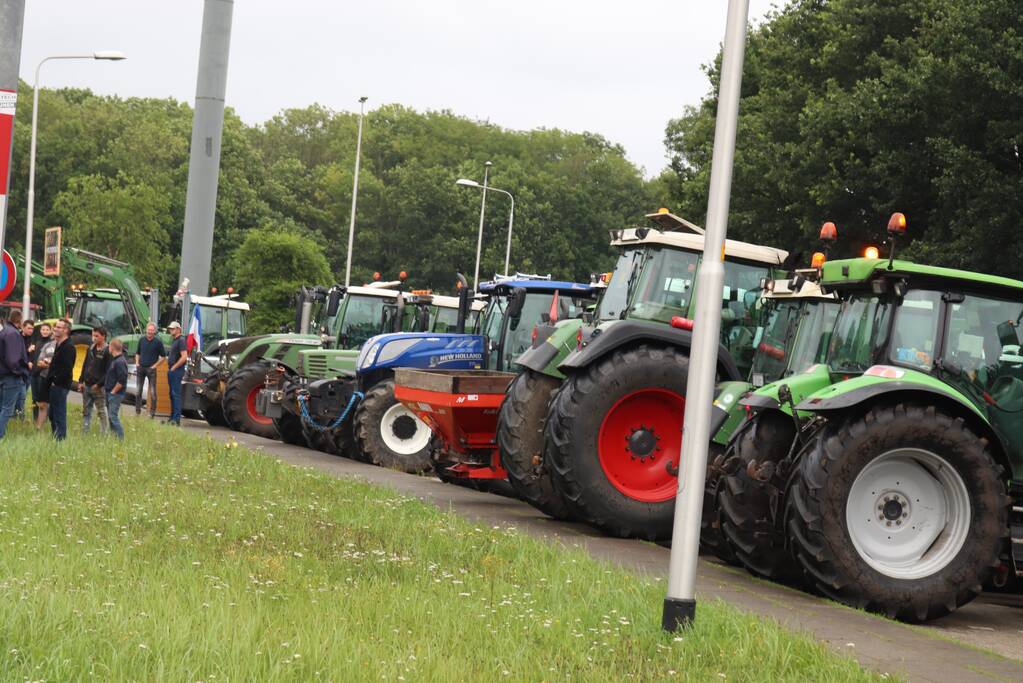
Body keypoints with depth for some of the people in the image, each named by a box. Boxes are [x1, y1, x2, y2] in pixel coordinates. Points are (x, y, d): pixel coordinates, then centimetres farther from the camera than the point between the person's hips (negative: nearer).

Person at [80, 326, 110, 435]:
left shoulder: (107, 352, -11)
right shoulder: (91, 349, 10)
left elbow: (108, 371, -15)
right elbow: (85, 366, 16)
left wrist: (99, 384, -17)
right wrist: (82, 381, 9)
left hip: (99, 387, -7)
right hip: (87, 385, 7)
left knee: (101, 412, 0)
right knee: (86, 411, 11)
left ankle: (103, 433, 5)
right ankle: (84, 433, 17)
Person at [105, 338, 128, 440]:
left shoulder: (120, 362, -18)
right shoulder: (113, 360, 13)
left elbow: (122, 380, -23)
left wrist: (113, 391, -17)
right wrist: (106, 387, 16)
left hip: (115, 394, -10)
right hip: (110, 394, 10)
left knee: (113, 416, -11)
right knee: (111, 416, 14)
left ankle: (120, 438, -8)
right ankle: (114, 436, 20)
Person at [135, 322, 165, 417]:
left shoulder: (158, 342, -4)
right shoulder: (142, 340, 7)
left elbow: (163, 356, 1)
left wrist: (155, 365, -7)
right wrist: (137, 362, 5)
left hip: (151, 369, -4)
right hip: (140, 368, 4)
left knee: (152, 392, -2)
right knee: (138, 391, 6)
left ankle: (152, 412, 6)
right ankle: (137, 411, 14)